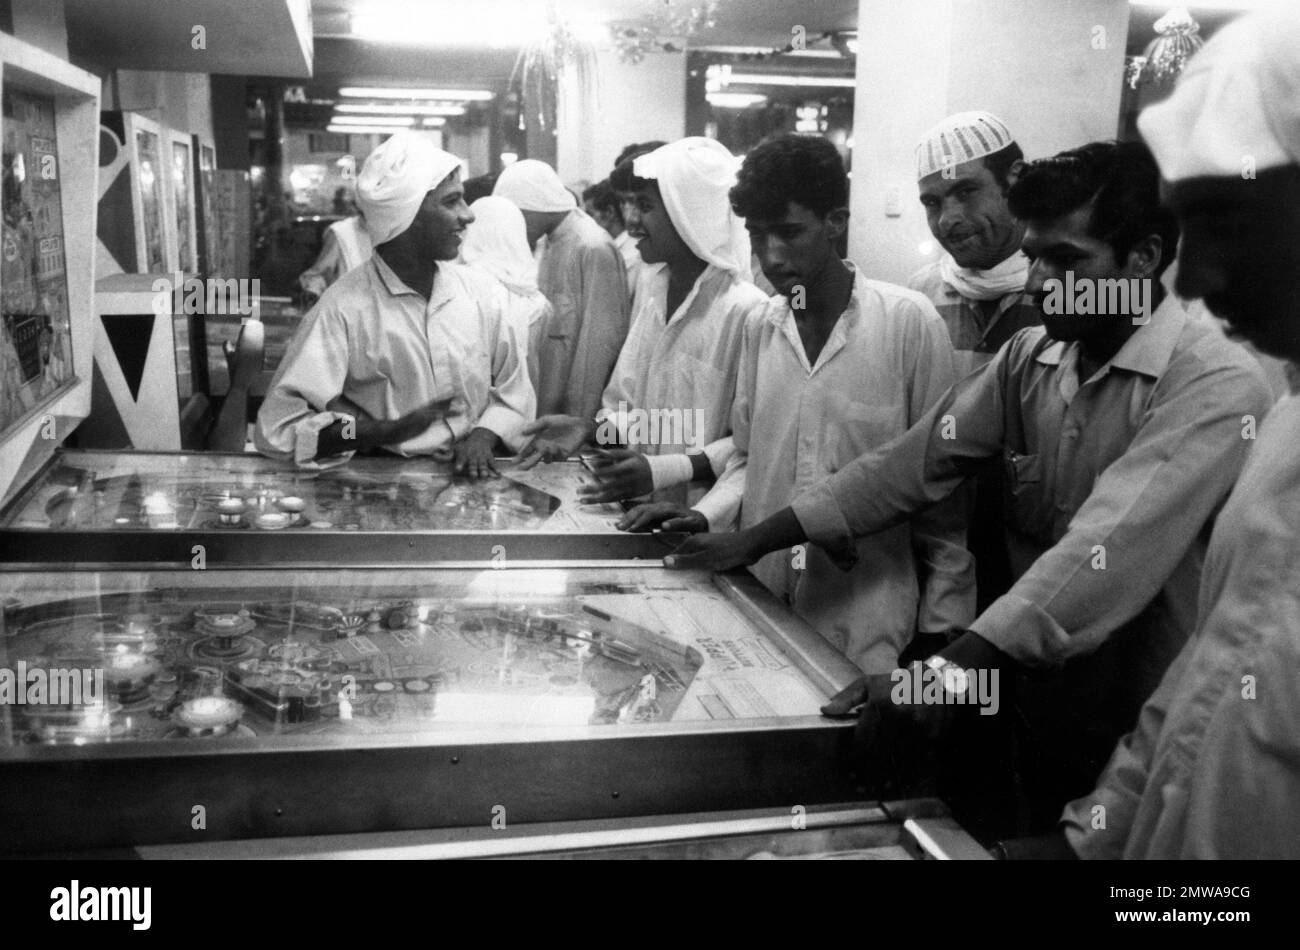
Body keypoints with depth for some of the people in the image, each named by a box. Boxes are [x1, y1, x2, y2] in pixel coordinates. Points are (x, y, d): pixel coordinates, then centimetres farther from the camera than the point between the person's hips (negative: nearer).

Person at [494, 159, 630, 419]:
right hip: (546, 407, 7)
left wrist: (580, 421, -17)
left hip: (576, 409, -7)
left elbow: (601, 343, -17)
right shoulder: (549, 244, 9)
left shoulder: (594, 249, -16)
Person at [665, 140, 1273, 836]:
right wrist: (757, 539, -9)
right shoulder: (1028, 358, 1)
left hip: (1143, 738, -5)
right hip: (1038, 710, 5)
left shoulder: (1217, 385, -20)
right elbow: (916, 460, -3)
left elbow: (1111, 548, -33)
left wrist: (958, 668, -43)